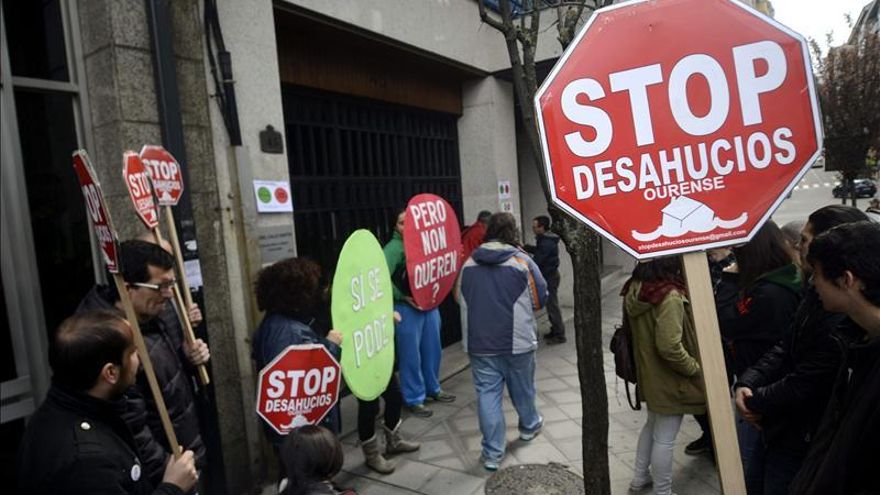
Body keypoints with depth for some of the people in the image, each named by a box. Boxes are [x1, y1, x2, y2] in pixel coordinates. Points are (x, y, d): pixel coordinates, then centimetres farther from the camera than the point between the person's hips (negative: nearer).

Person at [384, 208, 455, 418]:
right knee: (411, 355, 4)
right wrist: (403, 297, -17)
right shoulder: (393, 248, -11)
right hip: (407, 309, -6)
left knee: (432, 350, 18)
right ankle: (414, 399, 18)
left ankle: (433, 389, 36)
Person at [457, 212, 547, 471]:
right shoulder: (522, 261, -10)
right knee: (522, 388, 20)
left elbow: (460, 298, 8)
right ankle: (529, 426, 44)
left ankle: (492, 453, 9)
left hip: (479, 342, 1)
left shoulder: (469, 263, -2)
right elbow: (540, 298, -4)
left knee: (487, 394, 6)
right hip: (518, 340, -1)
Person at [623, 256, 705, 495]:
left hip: (649, 373, 8)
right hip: (669, 378, -8)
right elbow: (669, 346, -29)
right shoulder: (670, 296, -28)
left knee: (652, 425, 26)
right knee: (665, 438, 8)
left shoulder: (636, 288, -4)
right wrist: (695, 368, -14)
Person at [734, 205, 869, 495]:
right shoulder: (816, 294, 4)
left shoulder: (840, 317, -29)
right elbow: (786, 347, 7)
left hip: (799, 444, -9)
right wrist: (747, 382, -7)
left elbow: (802, 388, -27)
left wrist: (755, 402, -10)